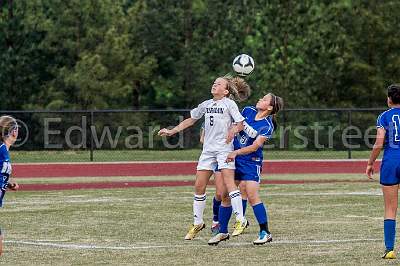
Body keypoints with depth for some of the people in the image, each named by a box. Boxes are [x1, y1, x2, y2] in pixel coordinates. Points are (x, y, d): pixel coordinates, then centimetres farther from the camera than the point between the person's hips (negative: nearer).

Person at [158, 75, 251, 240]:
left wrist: (234, 130, -26)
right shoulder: (206, 105, 15)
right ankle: (197, 223, 15)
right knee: (199, 186, 4)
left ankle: (240, 220, -16)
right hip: (208, 150, 6)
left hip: (224, 149, -6)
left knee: (228, 183, -18)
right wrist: (172, 131, 20)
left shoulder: (229, 104, -1)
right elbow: (191, 120, 24)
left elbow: (241, 123, -5)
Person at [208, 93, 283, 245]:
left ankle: (265, 233, -5)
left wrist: (236, 152, -26)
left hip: (251, 162, -6)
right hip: (233, 159, 6)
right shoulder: (248, 111, 4)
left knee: (252, 196, -13)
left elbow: (255, 146, -19)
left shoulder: (267, 126, -13)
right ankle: (223, 232, 15)